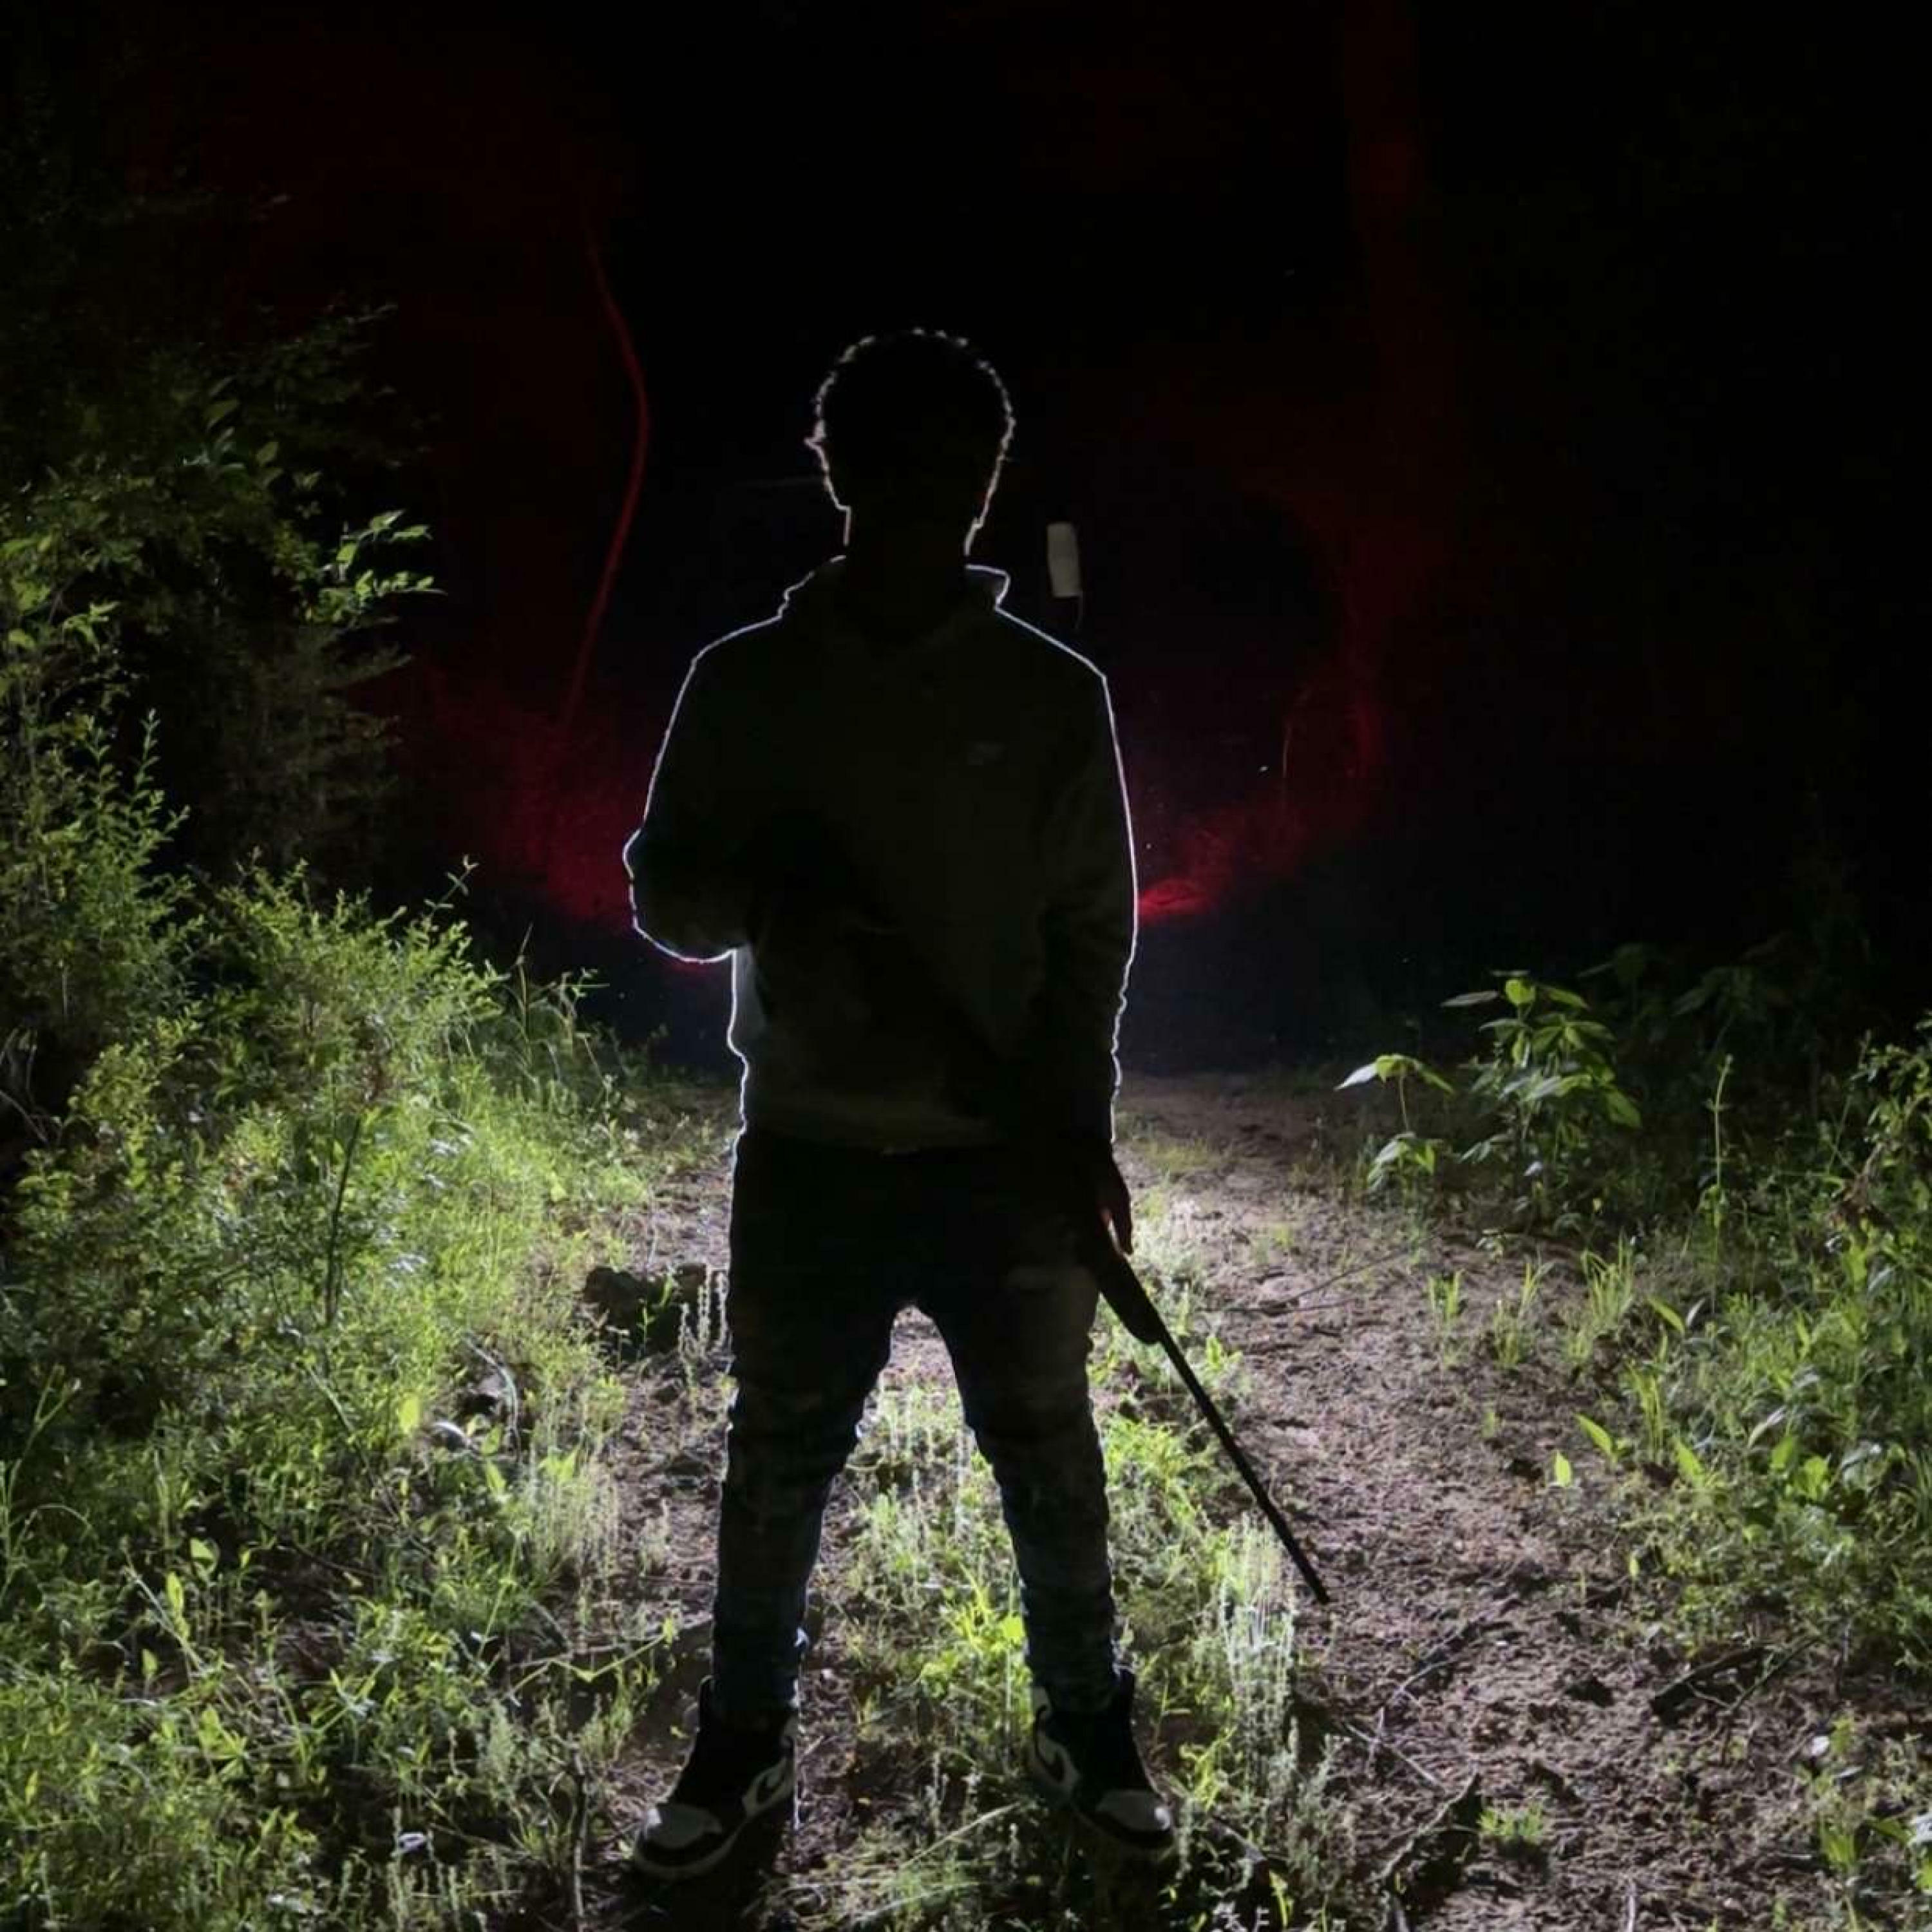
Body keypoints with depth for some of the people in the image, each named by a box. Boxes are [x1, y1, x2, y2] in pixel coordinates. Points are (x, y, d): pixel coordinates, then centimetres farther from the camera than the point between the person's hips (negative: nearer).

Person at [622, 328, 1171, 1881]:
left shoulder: (1053, 691, 0)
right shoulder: (748, 682, 1)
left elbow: (1094, 926, 1)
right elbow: (664, 896, 4)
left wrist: (1080, 1124, -8)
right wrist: (762, 889, -19)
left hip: (1009, 1160, 0)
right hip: (808, 1156, 1)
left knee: (1049, 1458, 10)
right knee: (778, 1459, 11)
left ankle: (1088, 1726, 31)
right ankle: (746, 1740, 31)